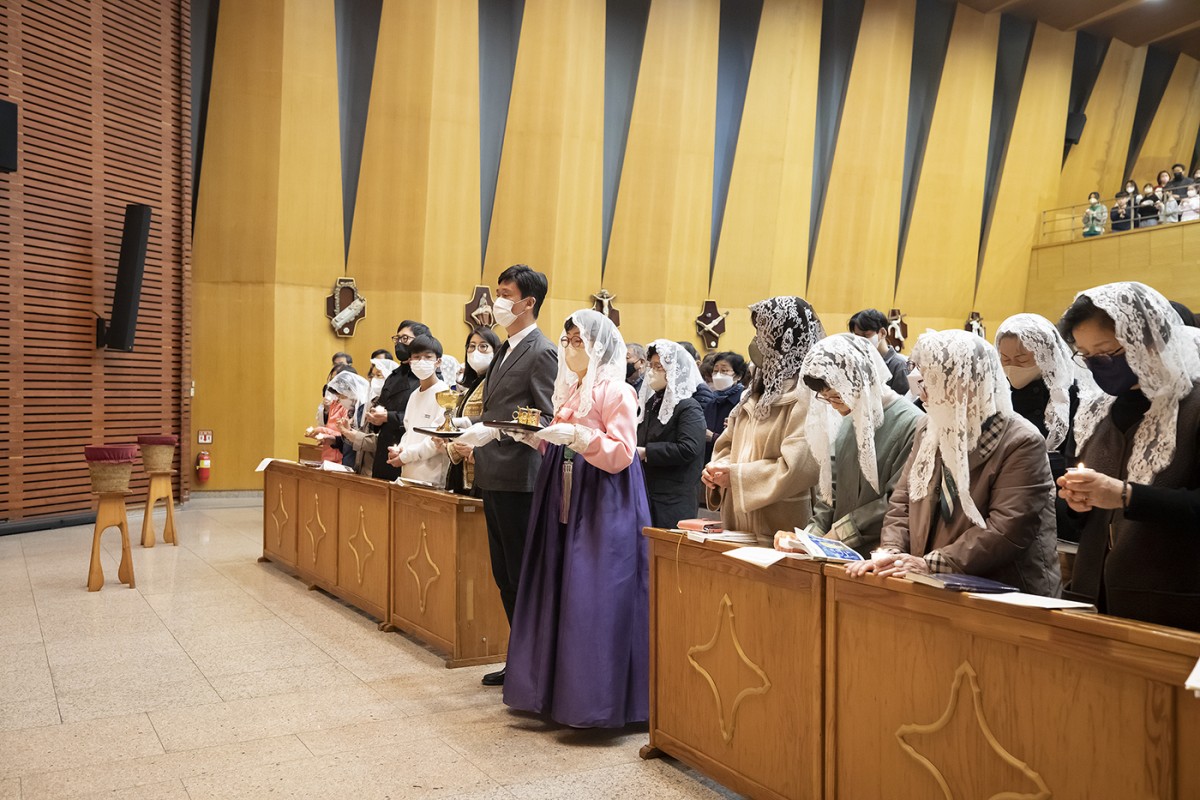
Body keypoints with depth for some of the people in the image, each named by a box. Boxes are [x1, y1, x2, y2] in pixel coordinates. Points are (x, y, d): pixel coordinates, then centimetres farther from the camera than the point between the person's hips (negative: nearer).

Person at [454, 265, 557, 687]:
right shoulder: (505, 350, 17)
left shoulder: (542, 353, -12)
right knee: (505, 577, 16)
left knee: (524, 577, 0)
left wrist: (492, 431, -25)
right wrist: (471, 431, 7)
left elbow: (546, 420, -18)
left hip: (519, 479, -10)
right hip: (494, 477, 10)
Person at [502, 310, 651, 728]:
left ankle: (597, 698, 5)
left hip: (603, 508, -8)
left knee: (593, 601, -6)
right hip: (563, 501, 8)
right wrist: (532, 436, 4)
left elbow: (621, 454, -17)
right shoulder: (570, 390, 14)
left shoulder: (617, 392, -9)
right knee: (558, 595, 10)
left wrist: (574, 434, -25)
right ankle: (557, 687, 22)